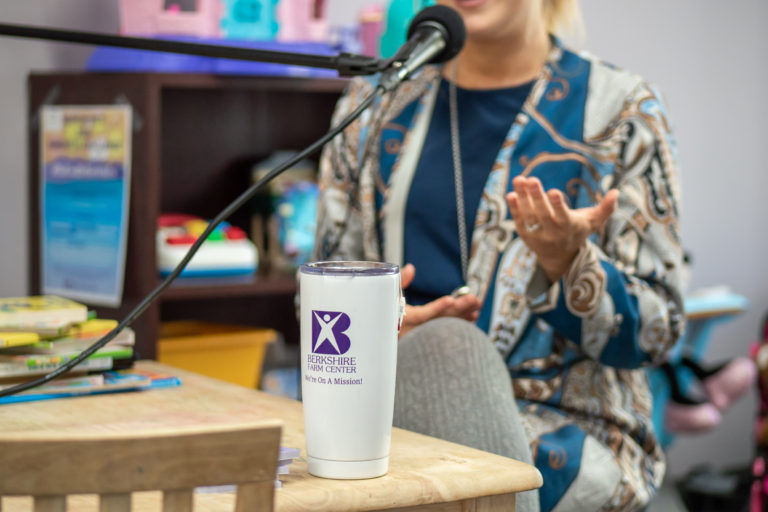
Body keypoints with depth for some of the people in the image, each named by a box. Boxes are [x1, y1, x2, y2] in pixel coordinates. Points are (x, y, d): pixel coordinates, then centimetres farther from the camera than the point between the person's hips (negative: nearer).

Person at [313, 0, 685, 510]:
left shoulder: (621, 110, 3)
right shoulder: (374, 106, 14)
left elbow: (654, 331, 1)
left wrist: (567, 261, -20)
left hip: (568, 425, -2)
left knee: (448, 347, -34)